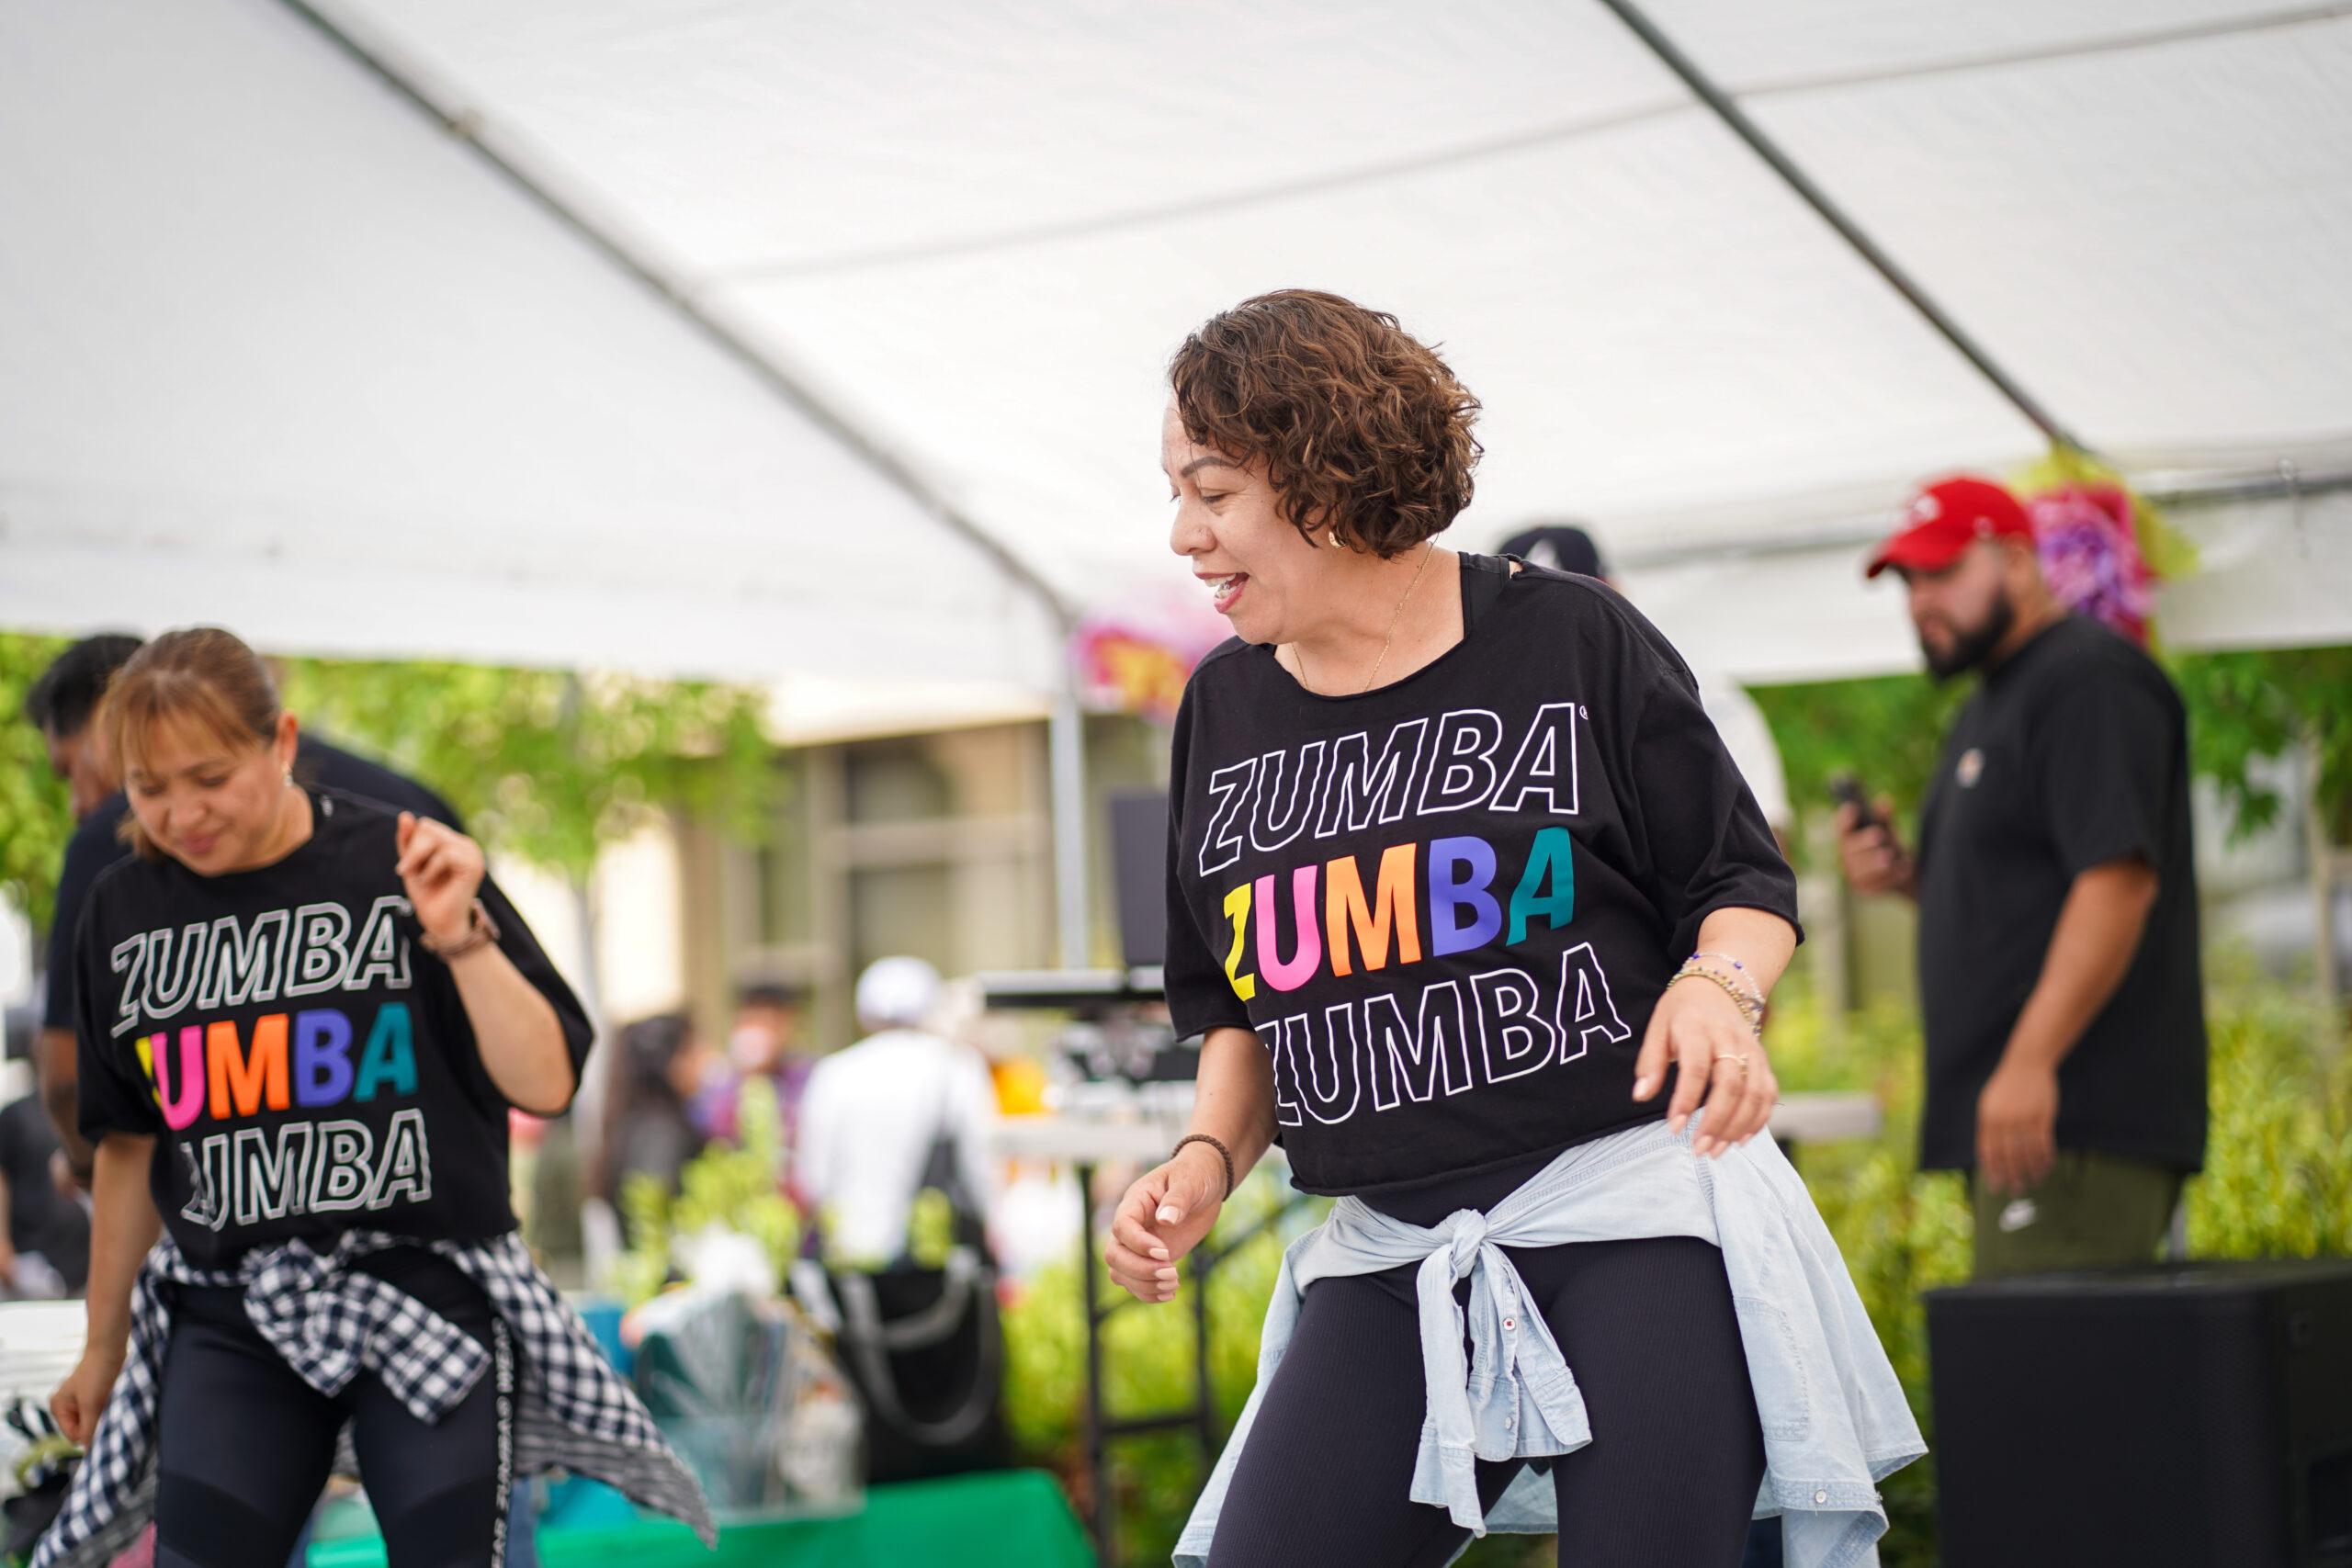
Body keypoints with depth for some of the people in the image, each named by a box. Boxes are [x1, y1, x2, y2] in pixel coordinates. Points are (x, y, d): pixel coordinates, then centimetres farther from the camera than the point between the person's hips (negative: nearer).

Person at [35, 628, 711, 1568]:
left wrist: (459, 935, -20)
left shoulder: (402, 867, -6)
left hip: (428, 1300, -3)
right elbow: (131, 1146, 16)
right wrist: (104, 1346, 22)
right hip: (229, 1315, 3)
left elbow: (545, 1086, -9)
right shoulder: (125, 913, 4)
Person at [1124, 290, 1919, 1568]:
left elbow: (1744, 879, 4)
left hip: (1637, 1220, -4)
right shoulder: (1226, 710, 10)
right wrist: (1209, 1157, 0)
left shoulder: (1570, 639, -3)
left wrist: (1719, 985, -17)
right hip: (1385, 1260, 4)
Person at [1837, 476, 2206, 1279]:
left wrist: (2029, 1061, -26)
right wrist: (1906, 875, 9)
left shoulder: (2089, 680, -9)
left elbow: (2118, 880, -20)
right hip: (2011, 1118, 10)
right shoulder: (1989, 705, 24)